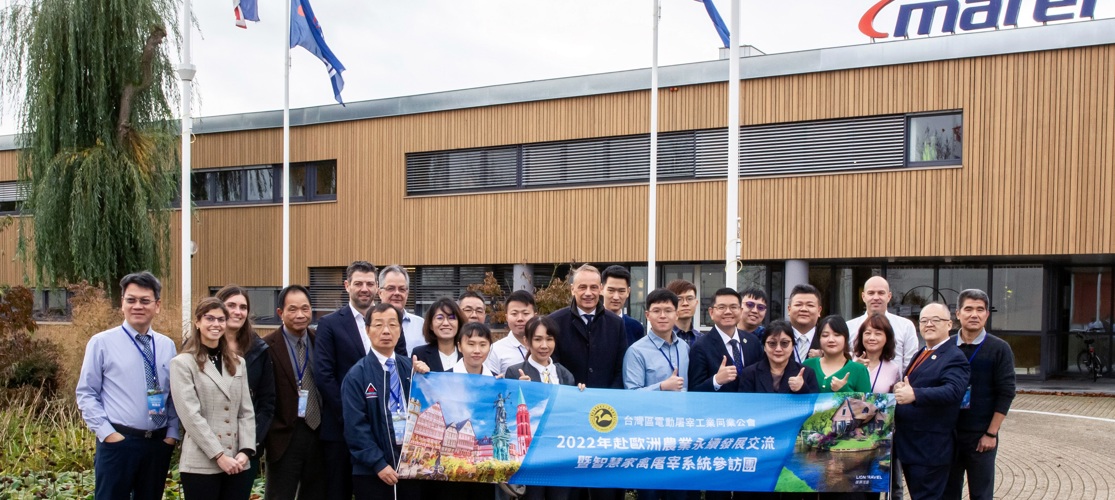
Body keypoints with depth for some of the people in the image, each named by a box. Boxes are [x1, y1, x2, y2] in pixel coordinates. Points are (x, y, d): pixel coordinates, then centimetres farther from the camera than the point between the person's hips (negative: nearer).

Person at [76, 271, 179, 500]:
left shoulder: (167, 346, 9)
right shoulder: (102, 343, -3)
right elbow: (86, 394, -3)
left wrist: (172, 432, 3)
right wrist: (106, 432, -10)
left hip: (159, 443, 4)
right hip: (117, 442, -4)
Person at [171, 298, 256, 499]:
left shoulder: (238, 363, 14)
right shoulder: (183, 363, -3)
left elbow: (247, 412, 9)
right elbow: (191, 415, -10)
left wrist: (245, 451, -5)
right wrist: (219, 455, -15)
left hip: (238, 463, 5)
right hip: (202, 464, -4)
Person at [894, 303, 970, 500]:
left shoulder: (954, 357, -12)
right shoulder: (921, 353, 17)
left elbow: (953, 391, -28)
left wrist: (914, 395, -42)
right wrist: (900, 389, -3)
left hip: (930, 449, -9)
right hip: (909, 446, 9)